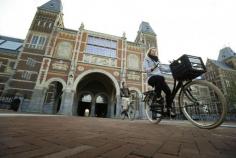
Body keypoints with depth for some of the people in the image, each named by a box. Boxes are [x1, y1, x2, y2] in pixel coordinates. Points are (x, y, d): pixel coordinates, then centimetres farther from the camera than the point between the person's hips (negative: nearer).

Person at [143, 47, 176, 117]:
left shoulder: (157, 59, 29)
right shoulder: (146, 59, 11)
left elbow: (160, 69, 26)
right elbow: (145, 69, -7)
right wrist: (152, 68, -23)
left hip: (160, 78, 5)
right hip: (151, 78, -5)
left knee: (168, 91, -16)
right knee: (158, 78, -40)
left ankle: (169, 109, -5)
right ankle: (158, 97, -25)